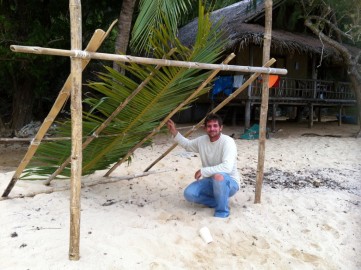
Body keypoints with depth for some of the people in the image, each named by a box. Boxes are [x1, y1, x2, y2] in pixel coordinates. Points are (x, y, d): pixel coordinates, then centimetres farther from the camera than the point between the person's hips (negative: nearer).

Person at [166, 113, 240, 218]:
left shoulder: (227, 142, -24)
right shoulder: (202, 140, -2)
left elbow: (227, 167, -37)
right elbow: (187, 145, 20)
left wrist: (203, 171, -29)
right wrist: (174, 132, 7)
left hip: (229, 182, -6)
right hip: (210, 181, 6)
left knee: (218, 176, -41)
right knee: (189, 194, -16)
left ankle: (222, 211, -18)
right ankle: (220, 201, 4)